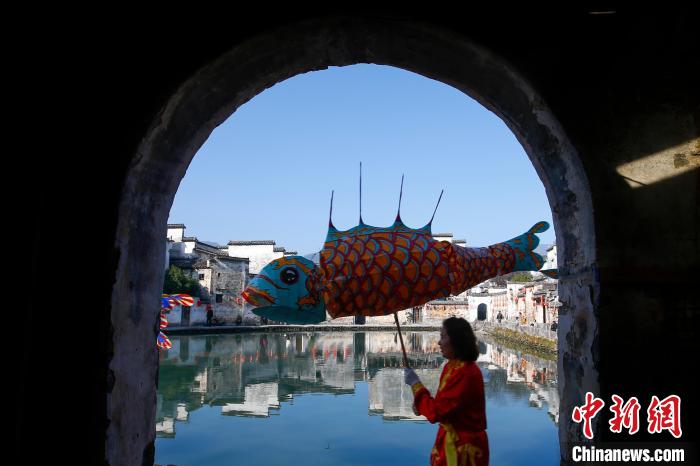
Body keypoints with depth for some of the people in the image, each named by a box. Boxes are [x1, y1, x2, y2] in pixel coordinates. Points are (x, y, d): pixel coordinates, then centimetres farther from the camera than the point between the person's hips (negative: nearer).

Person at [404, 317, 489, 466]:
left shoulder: (465, 374, -27)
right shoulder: (452, 366, 4)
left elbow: (436, 412, -26)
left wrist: (415, 383, -17)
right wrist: (421, 405, -5)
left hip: (464, 446, -8)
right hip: (451, 439, 8)